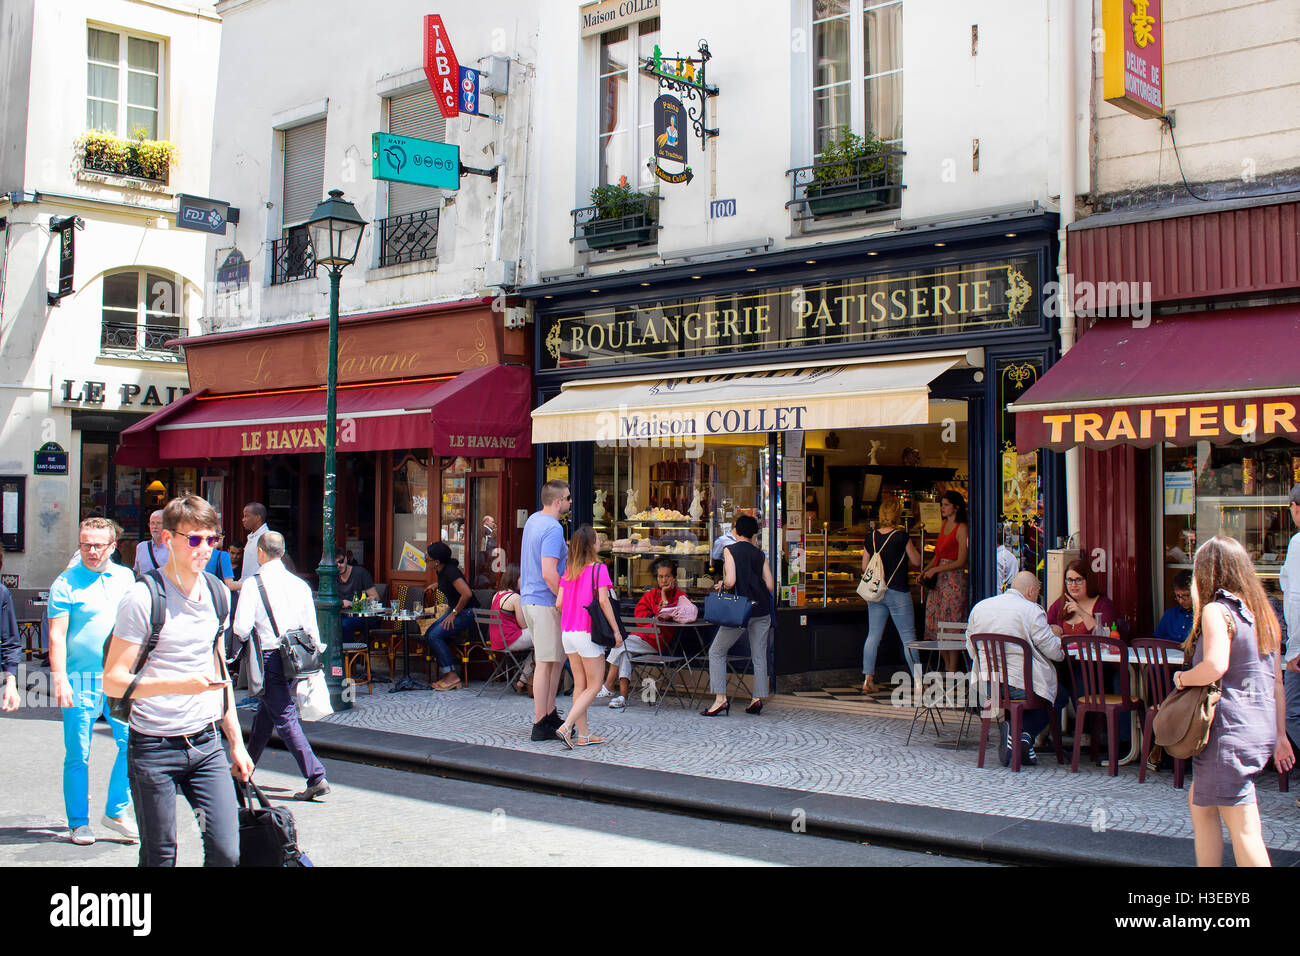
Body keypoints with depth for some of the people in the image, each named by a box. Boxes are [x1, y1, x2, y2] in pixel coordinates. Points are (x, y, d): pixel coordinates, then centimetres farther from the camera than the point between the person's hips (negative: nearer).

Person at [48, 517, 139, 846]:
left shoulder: (125, 577, 9)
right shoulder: (66, 584, -5)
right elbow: (56, 636, -9)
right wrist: (60, 680, -16)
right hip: (81, 682, -4)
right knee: (78, 756, 3)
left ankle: (116, 812, 15)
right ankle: (78, 823, 16)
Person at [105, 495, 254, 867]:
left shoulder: (216, 592, 9)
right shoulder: (143, 597, -11)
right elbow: (112, 680, -12)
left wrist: (236, 742, 16)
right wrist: (177, 685, -26)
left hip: (206, 743, 5)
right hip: (154, 749, -5)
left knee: (226, 852, -4)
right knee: (159, 857, 3)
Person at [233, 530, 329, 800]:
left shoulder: (254, 584, -10)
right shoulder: (300, 584, 4)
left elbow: (241, 628, -15)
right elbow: (311, 628, 6)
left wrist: (244, 640, 8)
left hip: (268, 656, -6)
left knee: (285, 717, -5)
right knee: (265, 714, 22)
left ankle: (316, 778, -12)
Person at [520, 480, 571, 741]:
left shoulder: (533, 520, 12)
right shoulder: (553, 529, -18)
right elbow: (549, 574, -25)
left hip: (529, 599, 10)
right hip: (546, 602, -10)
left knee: (557, 658, 17)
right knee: (546, 663, -4)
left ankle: (550, 713, 22)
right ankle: (540, 725, 0)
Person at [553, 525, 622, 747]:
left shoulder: (568, 571, 8)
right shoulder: (598, 568, -8)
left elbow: (559, 603, 4)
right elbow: (603, 601, -15)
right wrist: (616, 630, -11)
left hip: (567, 633, 6)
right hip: (588, 633, -6)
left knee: (579, 684, 12)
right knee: (593, 686, 2)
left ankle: (583, 734, 13)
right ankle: (566, 727, -12)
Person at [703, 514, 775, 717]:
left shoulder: (730, 550, -4)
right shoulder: (760, 555, 9)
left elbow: (731, 581, -15)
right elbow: (770, 586, 7)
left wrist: (721, 585, 6)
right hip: (762, 609, 4)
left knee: (716, 652, 6)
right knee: (759, 655, 11)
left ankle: (721, 699, -2)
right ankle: (757, 699, 7)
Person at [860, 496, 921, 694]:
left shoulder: (872, 537, 2)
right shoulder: (901, 536, -12)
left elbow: (865, 566, 9)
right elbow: (916, 561, -2)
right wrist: (910, 545, 13)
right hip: (898, 592, -4)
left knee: (873, 636, 7)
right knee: (908, 638, 3)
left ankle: (868, 679, 3)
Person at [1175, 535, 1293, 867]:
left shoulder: (1216, 611, -11)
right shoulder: (1263, 613, 12)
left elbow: (1215, 667, -27)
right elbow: (1277, 681, 15)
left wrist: (1182, 677, -8)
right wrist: (1280, 735, 20)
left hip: (1229, 728, -9)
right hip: (1262, 729, 9)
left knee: (1243, 828, -6)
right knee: (1199, 802, 22)